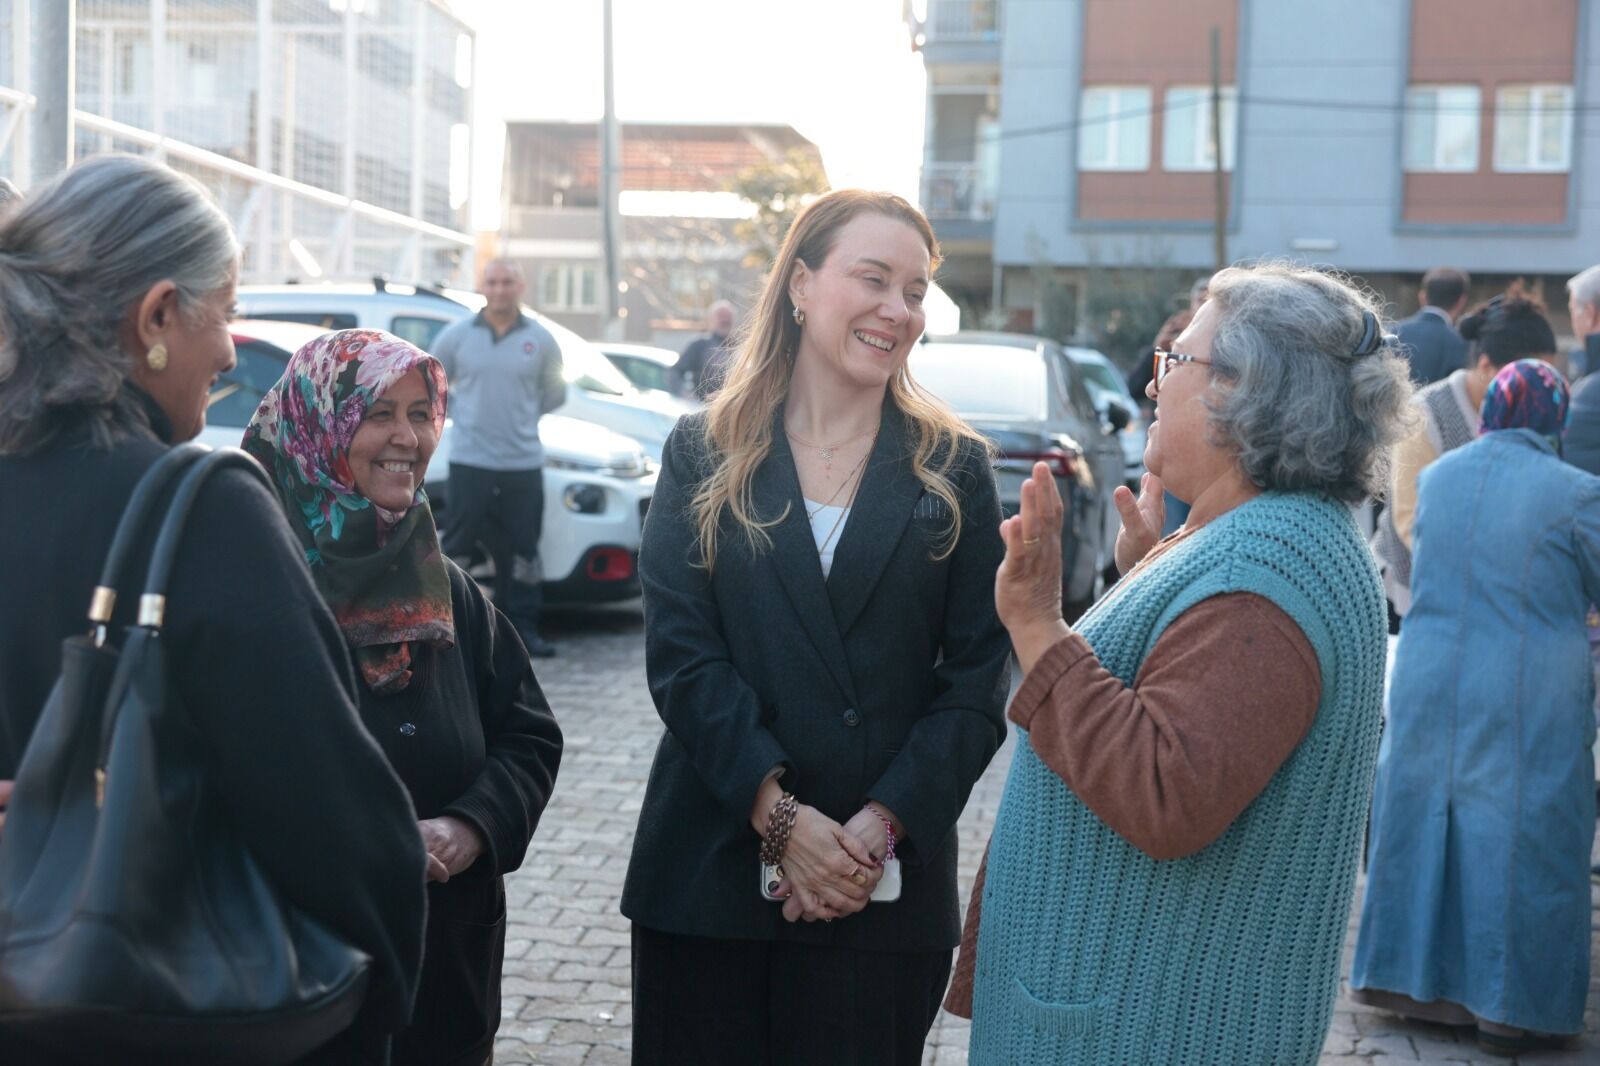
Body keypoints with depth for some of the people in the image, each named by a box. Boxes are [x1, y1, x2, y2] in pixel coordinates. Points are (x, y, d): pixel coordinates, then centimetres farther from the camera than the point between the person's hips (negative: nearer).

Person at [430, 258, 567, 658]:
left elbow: (555, 393, 16)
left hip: (523, 463, 1)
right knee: (458, 545, -1)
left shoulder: (540, 340, 3)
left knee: (522, 549, 6)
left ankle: (523, 627, 15)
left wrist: (523, 415, 10)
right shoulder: (456, 336, 1)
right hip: (469, 461, -1)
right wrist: (460, 413, 9)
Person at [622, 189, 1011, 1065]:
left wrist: (880, 826, -12)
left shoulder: (954, 469, 4)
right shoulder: (705, 454, 3)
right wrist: (780, 814, -15)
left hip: (886, 884, 0)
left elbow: (976, 678, -1)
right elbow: (680, 653, -5)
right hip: (709, 875, 0)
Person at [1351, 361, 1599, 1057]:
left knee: (1425, 819, 16)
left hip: (1427, 686, 5)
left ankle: (1409, 977, 27)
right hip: (1528, 703, -5)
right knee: (1519, 840, 5)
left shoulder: (1437, 475, 3)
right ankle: (1510, 1006, 13)